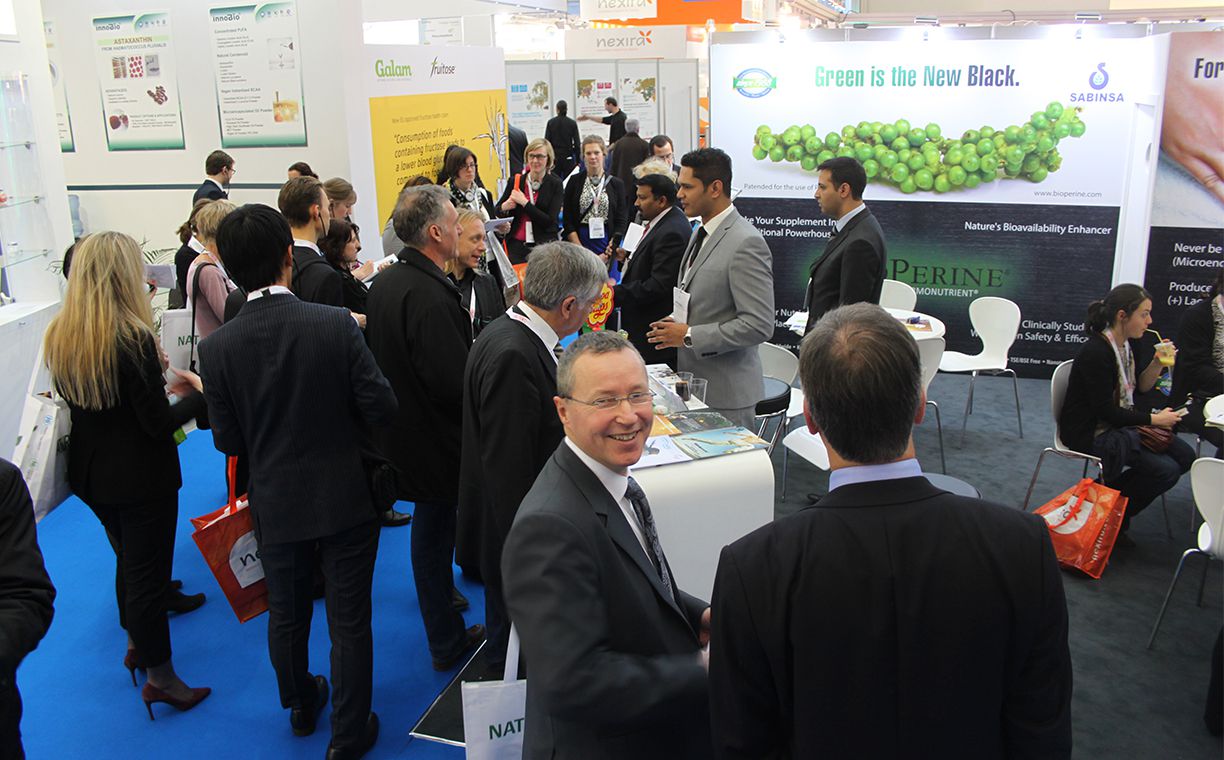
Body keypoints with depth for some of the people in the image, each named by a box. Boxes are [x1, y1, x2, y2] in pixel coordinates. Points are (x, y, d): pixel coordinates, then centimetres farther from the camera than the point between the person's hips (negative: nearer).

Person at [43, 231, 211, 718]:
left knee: (128, 560, 26)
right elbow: (158, 423, -21)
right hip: (140, 478, -7)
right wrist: (198, 394, -7)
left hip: (91, 473, 7)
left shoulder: (59, 337, -3)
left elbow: (80, 400, 9)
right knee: (148, 572, 7)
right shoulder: (133, 338, -25)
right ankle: (160, 677, 22)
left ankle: (136, 643, 46)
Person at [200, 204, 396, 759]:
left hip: (276, 505, 2)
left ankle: (300, 705, 48)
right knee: (349, 621, 13)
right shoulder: (336, 324, -19)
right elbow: (380, 408, -15)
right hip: (344, 500, -2)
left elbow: (228, 441, -7)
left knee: (286, 615, 24)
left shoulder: (217, 347, -14)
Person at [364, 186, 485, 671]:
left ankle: (446, 640, 34)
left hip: (404, 435, 9)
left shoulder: (383, 284, 4)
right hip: (441, 444, -9)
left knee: (431, 531, 19)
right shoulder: (431, 296, -27)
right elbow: (455, 385, -29)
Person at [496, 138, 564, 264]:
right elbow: (497, 211, 16)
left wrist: (524, 202, -12)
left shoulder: (555, 184, -1)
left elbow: (549, 221, -10)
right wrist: (505, 207, -7)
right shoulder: (515, 181, 7)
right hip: (517, 245, 2)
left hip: (544, 245, -2)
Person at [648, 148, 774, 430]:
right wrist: (678, 324, 4)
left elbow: (759, 325, -23)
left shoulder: (746, 243, -18)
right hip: (693, 381, 8)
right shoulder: (701, 234, 13)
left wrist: (689, 336, -19)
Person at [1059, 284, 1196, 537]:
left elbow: (1140, 387, 15)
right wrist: (1154, 419, -13)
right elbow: (1105, 412, -22)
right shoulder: (1096, 352, -24)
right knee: (1166, 470, -17)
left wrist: (1157, 363, -4)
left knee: (1184, 455, 1)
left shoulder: (1128, 344, 3)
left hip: (1119, 423, 10)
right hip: (1090, 433, -10)